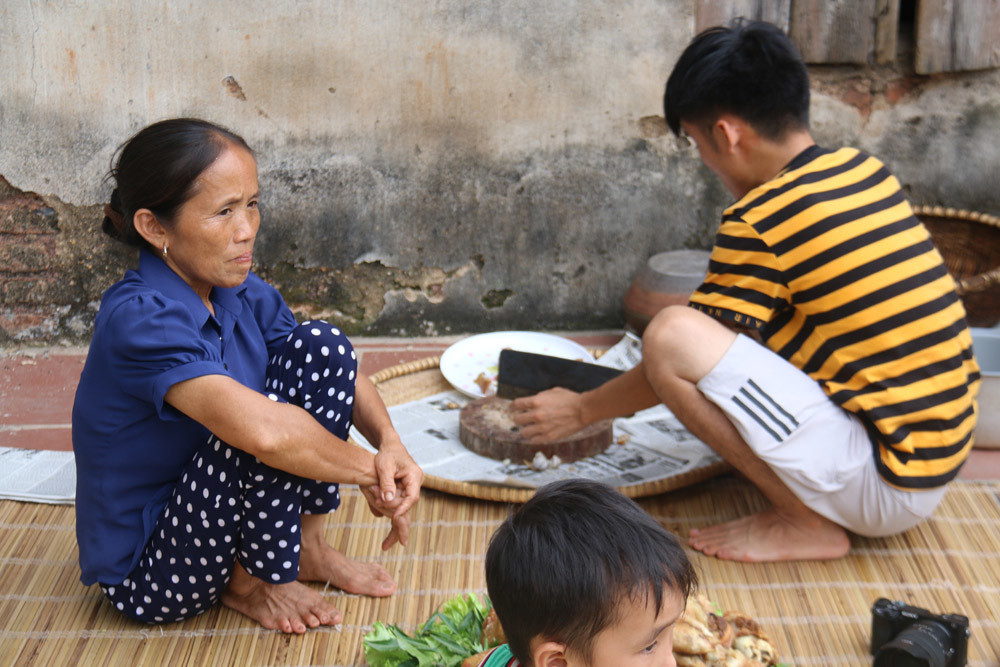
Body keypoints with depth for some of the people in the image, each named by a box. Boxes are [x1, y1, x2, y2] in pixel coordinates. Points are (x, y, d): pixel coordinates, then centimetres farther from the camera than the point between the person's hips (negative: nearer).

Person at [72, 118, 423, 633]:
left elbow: (340, 372, 3)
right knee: (270, 426, -33)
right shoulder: (140, 320, -30)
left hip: (217, 513, 8)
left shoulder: (240, 294, -4)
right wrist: (370, 472, -27)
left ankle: (305, 546, 6)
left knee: (320, 345, -6)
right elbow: (261, 428, -42)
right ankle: (251, 585, -4)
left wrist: (391, 445, -17)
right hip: (147, 578, -8)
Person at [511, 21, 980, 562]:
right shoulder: (866, 170, 6)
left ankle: (806, 523, -6)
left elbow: (682, 355, -5)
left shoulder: (759, 222, -16)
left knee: (672, 333, -19)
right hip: (944, 452, 9)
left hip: (885, 489, -9)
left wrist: (581, 409, 8)